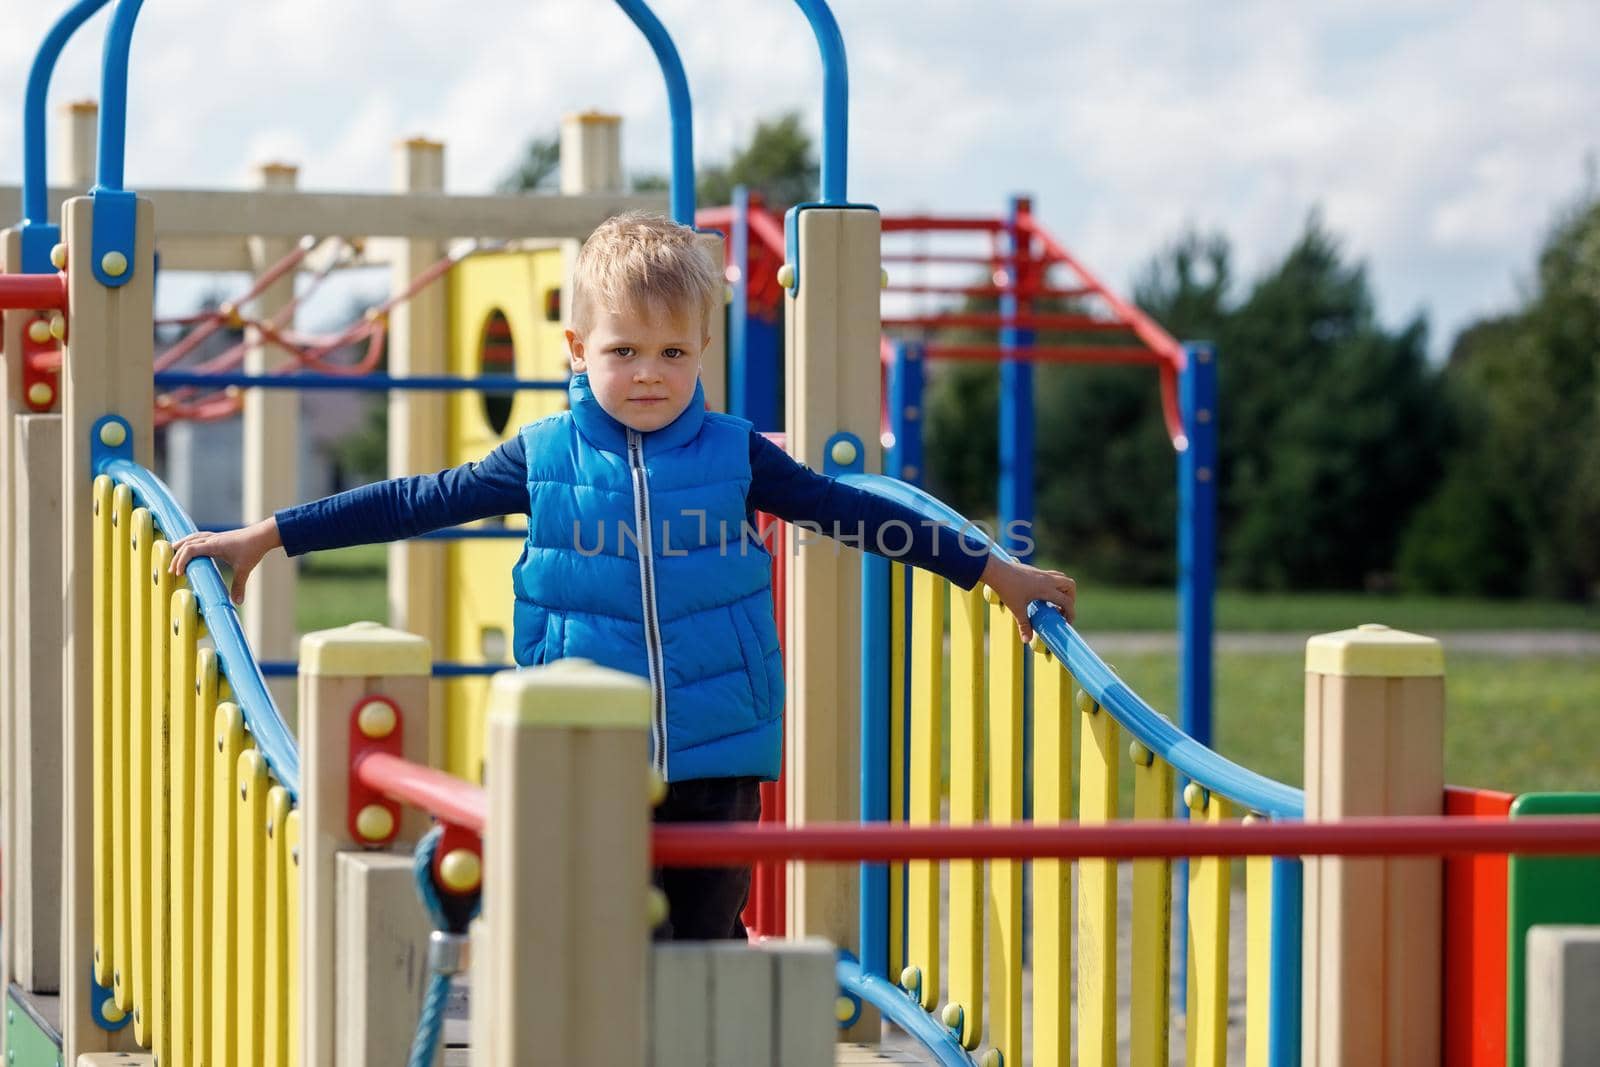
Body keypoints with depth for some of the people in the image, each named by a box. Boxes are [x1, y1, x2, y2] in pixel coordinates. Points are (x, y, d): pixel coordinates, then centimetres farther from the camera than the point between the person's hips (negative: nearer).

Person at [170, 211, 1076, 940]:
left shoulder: (734, 454, 3)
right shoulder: (543, 458, 1)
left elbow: (852, 511, 11)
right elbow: (416, 503, 7)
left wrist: (998, 572, 15)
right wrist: (267, 538, 8)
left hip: (718, 763, 1)